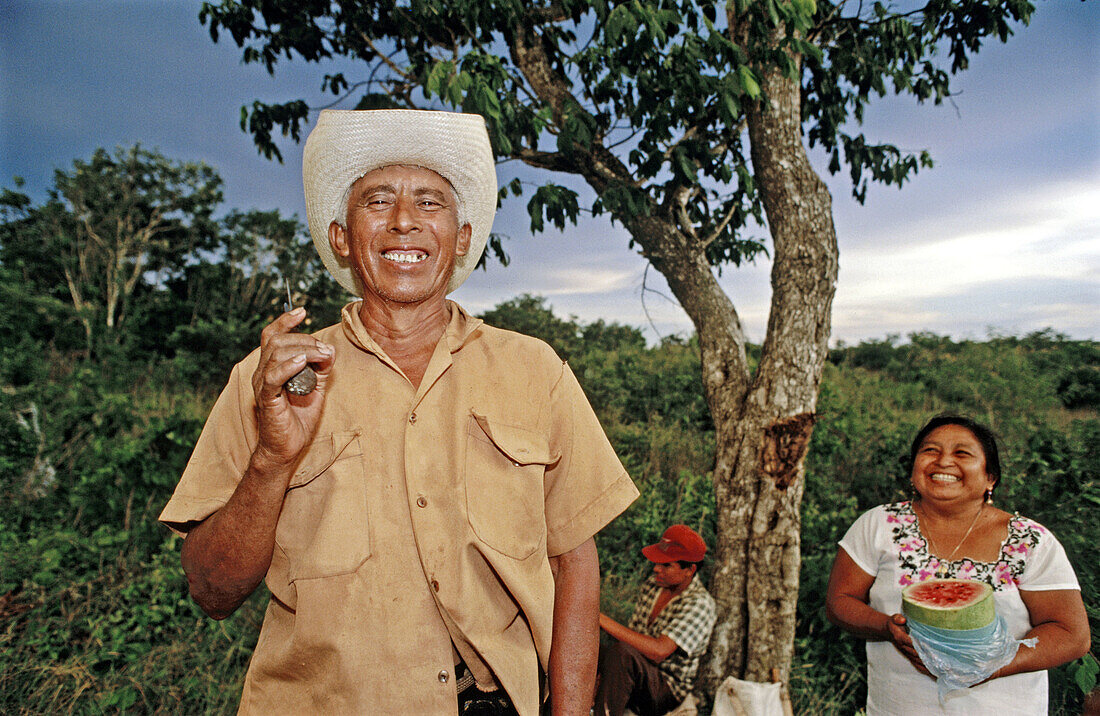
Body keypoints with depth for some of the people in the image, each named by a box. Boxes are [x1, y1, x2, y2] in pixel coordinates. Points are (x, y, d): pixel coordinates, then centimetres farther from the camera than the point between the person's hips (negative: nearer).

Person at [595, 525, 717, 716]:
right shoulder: (654, 582, 5)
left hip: (667, 690, -7)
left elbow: (658, 651, -29)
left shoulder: (700, 603, -17)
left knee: (622, 652, -36)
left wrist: (605, 622, -29)